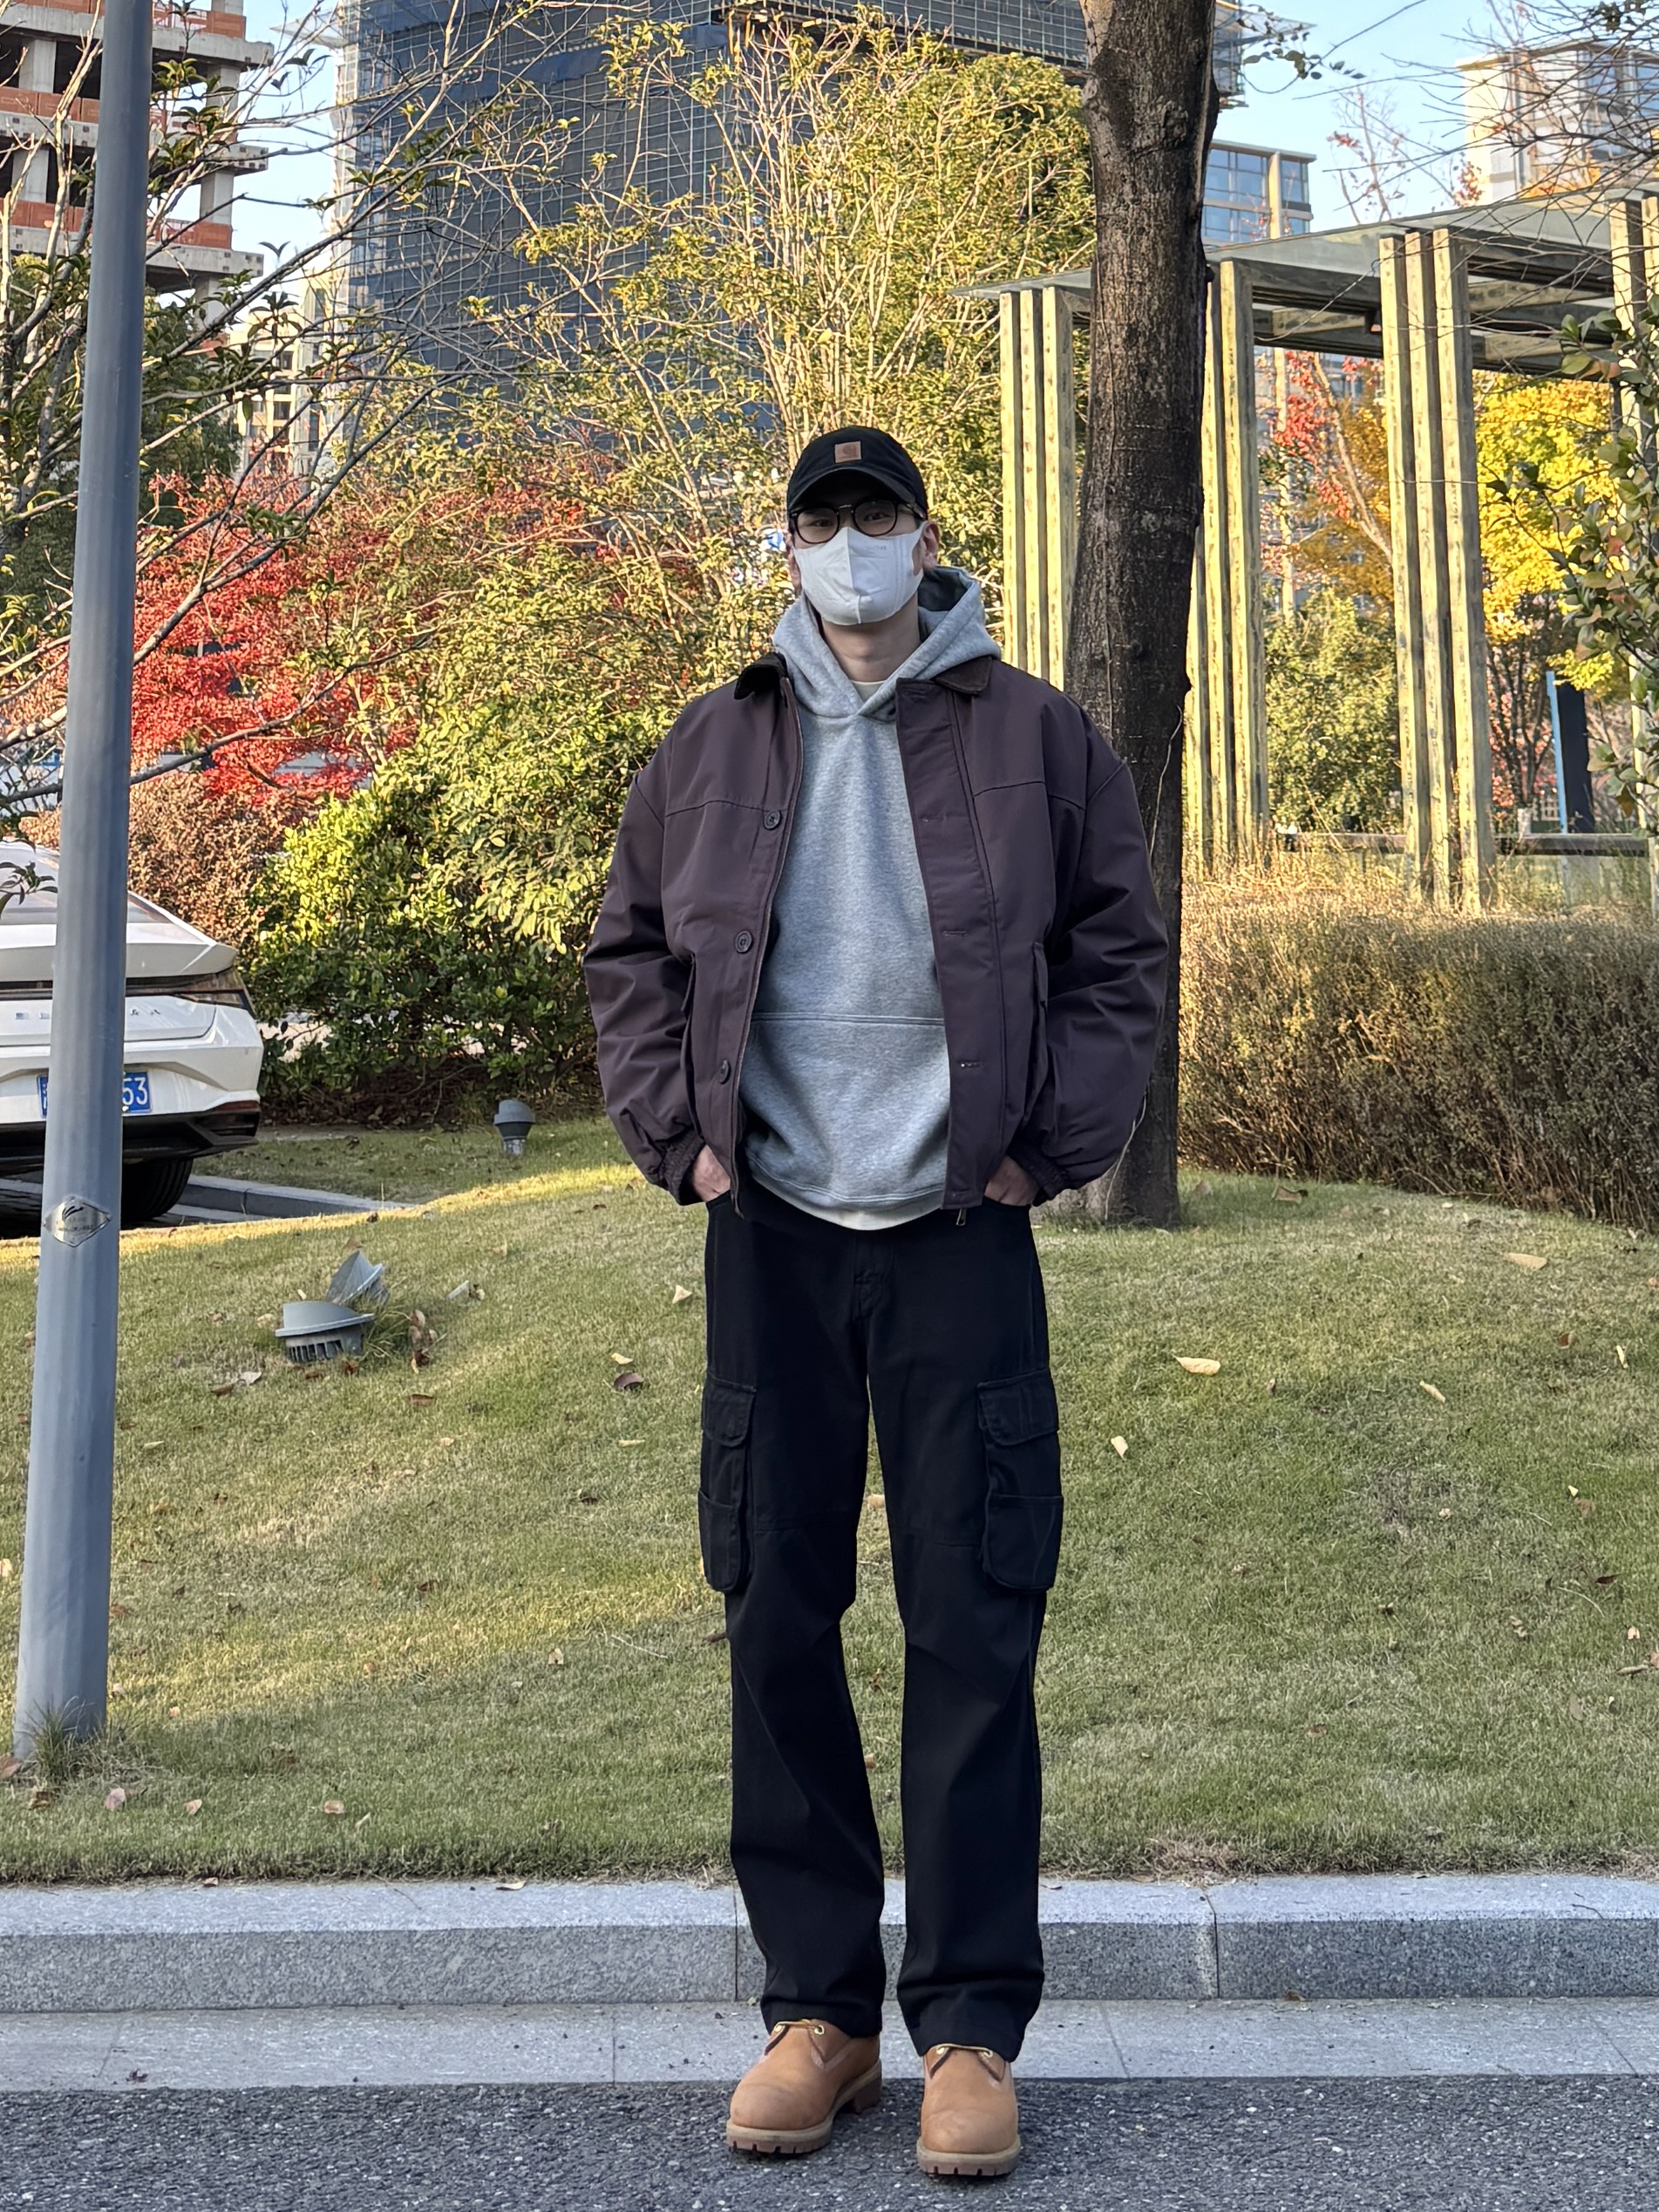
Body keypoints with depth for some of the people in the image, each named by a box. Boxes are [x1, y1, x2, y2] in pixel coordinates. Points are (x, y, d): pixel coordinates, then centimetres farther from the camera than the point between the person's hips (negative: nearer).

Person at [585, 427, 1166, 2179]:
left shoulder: (1031, 737, 4)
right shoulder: (710, 751, 10)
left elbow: (1119, 950, 7)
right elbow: (629, 952, 16)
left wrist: (1053, 1141, -2)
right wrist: (675, 1131, 3)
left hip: (961, 1241, -2)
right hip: (773, 1240, 3)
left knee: (973, 1627, -1)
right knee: (779, 1620, 5)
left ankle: (969, 2023, 11)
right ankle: (816, 2006, 18)